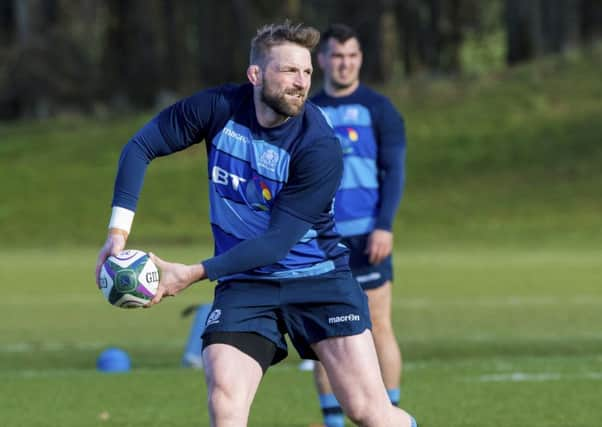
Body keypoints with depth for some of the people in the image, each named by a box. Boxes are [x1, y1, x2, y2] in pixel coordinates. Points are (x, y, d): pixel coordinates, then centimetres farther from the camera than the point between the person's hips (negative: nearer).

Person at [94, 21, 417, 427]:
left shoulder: (319, 147, -20)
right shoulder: (219, 108, -9)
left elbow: (277, 242, -21)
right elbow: (141, 146, 2)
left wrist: (193, 274, -23)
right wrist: (118, 231, -8)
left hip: (318, 277, -2)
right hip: (243, 284, 2)